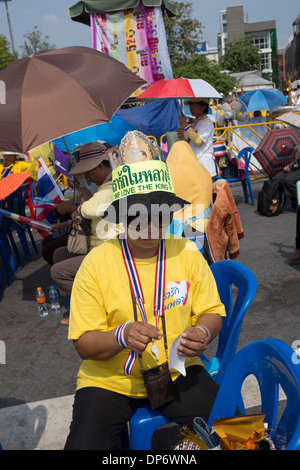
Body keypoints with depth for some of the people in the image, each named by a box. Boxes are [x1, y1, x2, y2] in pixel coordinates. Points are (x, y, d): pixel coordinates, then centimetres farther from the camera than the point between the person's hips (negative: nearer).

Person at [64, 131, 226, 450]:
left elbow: (212, 312, 5)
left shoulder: (187, 254, -3)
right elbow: (83, 344, -9)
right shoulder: (95, 264, -10)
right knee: (84, 444, -19)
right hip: (109, 379, -1)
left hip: (176, 371, 2)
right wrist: (121, 337, -29)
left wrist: (203, 333, -18)